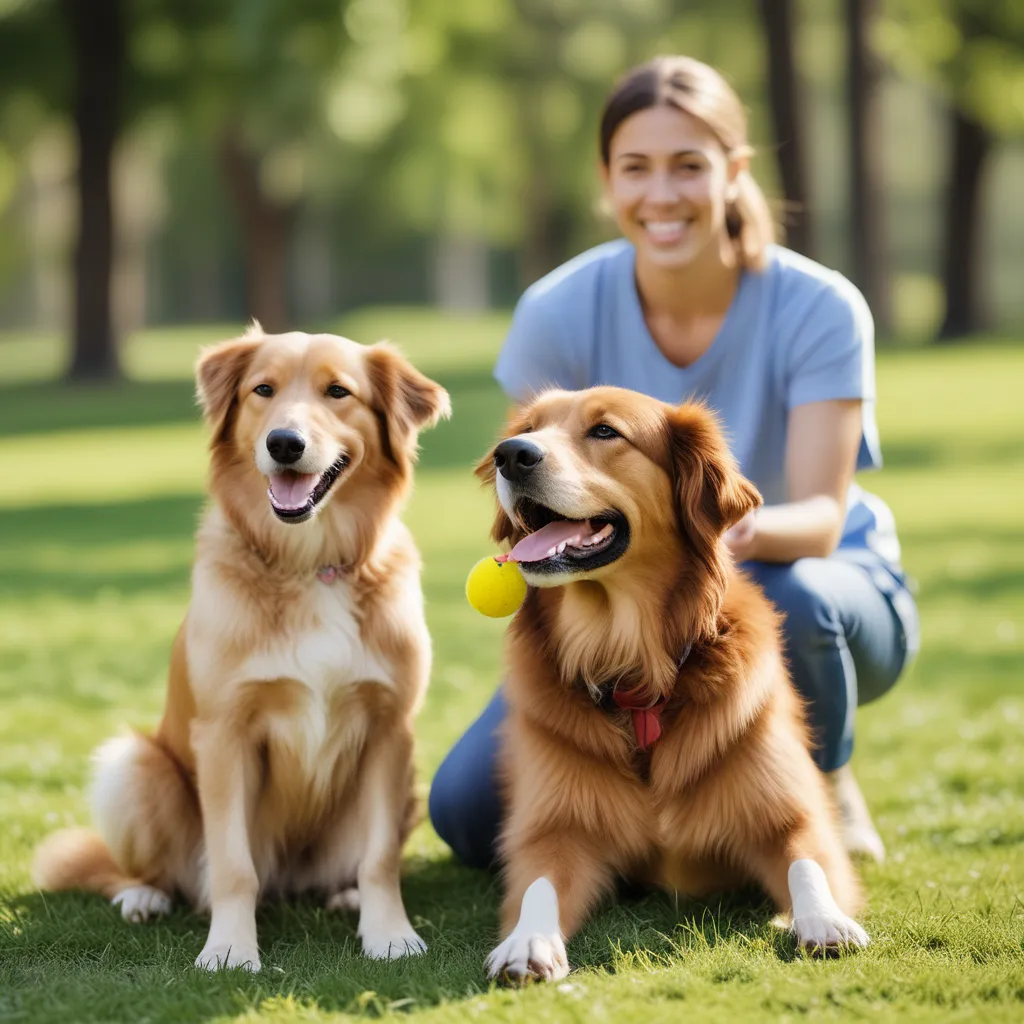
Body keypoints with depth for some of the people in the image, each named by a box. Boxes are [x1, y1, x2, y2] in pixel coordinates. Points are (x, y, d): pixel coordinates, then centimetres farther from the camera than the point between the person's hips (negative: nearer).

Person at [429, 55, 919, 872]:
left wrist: (745, 533, -50)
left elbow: (821, 516, -27)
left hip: (822, 590, -2)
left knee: (785, 598, -41)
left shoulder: (819, 308, -21)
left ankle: (831, 802, -7)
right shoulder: (559, 313, -15)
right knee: (467, 812, -14)